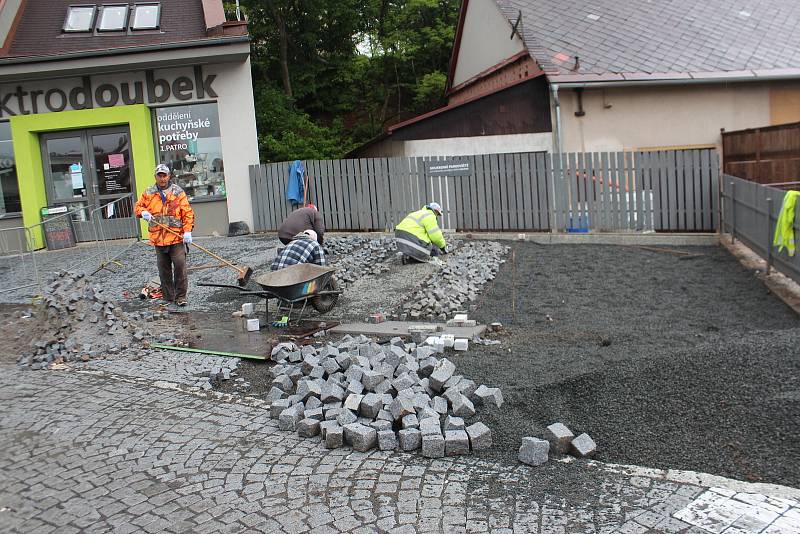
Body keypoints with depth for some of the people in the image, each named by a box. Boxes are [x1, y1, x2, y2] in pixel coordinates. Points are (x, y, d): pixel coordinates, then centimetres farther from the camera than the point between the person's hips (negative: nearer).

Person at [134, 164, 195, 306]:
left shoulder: (178, 192, 2)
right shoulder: (148, 193, 9)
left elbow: (187, 213, -1)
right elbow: (138, 206, 20)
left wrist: (187, 231, -10)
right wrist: (143, 212, -4)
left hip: (177, 237, -3)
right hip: (158, 239, 3)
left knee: (180, 266, -8)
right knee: (164, 270, 9)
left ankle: (181, 296, 2)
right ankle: (168, 297, 19)